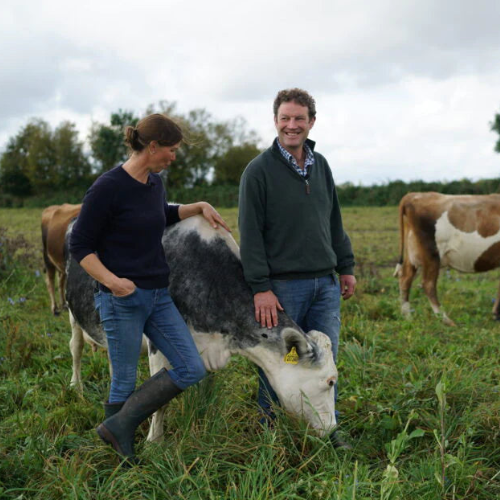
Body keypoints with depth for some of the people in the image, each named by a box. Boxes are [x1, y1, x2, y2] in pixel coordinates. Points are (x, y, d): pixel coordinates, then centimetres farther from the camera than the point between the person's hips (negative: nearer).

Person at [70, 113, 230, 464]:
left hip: (158, 296, 8)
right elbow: (80, 246, -11)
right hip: (121, 299, -8)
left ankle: (120, 425, 7)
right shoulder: (108, 187, -14)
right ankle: (117, 453, 24)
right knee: (125, 382, 2)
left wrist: (200, 207, 21)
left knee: (192, 369, 2)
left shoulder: (154, 183, 9)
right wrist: (111, 280, -23)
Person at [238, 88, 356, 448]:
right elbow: (250, 234, -11)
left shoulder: (321, 165, 11)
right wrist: (260, 288, -15)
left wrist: (346, 267, 16)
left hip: (326, 284, 5)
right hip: (283, 286, -5)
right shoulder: (259, 170, -7)